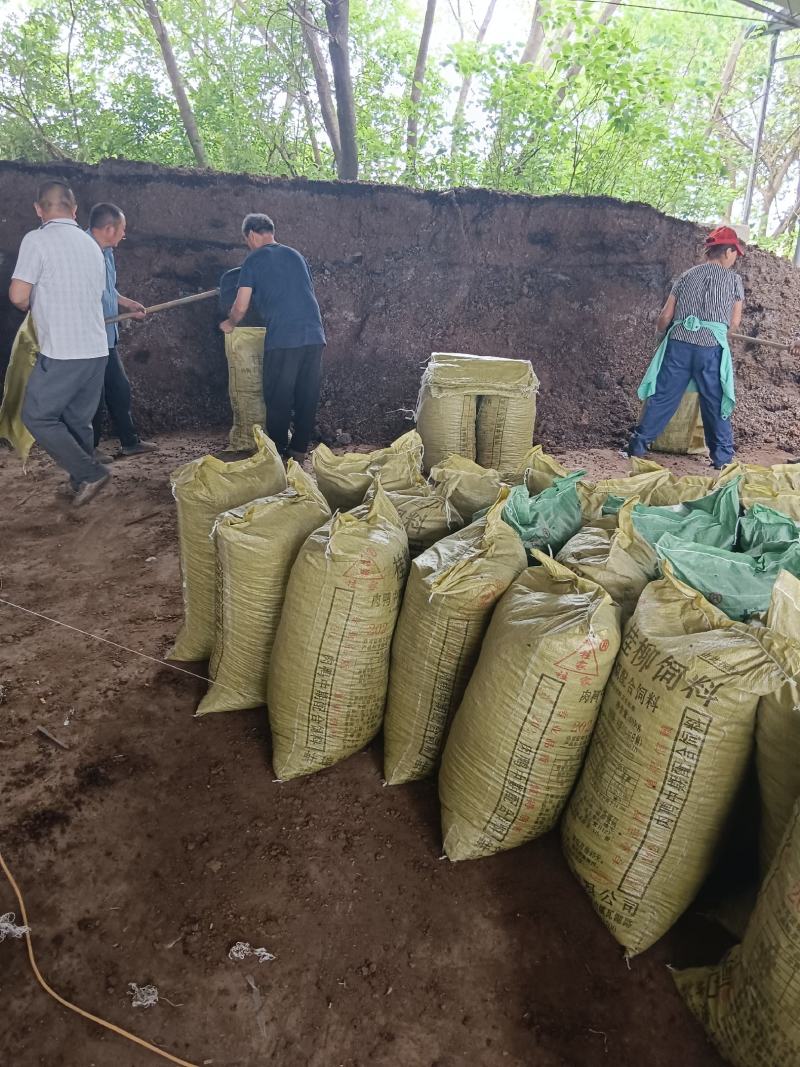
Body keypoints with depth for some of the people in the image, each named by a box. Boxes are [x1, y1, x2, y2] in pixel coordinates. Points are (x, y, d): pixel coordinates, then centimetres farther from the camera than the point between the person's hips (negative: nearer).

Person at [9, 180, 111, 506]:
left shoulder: (37, 239, -8)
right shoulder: (91, 244, 12)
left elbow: (18, 295, -11)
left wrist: (32, 306, 11)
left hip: (61, 353, -7)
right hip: (96, 350, 7)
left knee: (37, 416, 6)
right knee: (78, 420, 16)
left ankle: (89, 473, -2)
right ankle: (82, 482, 21)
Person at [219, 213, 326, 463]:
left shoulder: (254, 260, 3)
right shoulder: (295, 255, 19)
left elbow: (241, 307, 2)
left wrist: (229, 324, 22)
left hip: (283, 339, -5)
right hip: (314, 335, 5)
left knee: (278, 398, 5)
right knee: (307, 396, 9)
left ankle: (277, 453, 10)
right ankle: (299, 451, 16)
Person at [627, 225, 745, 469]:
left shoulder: (687, 276, 14)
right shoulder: (733, 279, 9)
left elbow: (665, 317, 12)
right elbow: (735, 322, 11)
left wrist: (664, 333, 33)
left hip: (679, 343, 2)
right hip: (712, 346, -2)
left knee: (662, 397, 8)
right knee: (715, 403, 6)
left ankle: (638, 445, 10)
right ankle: (722, 457, 12)